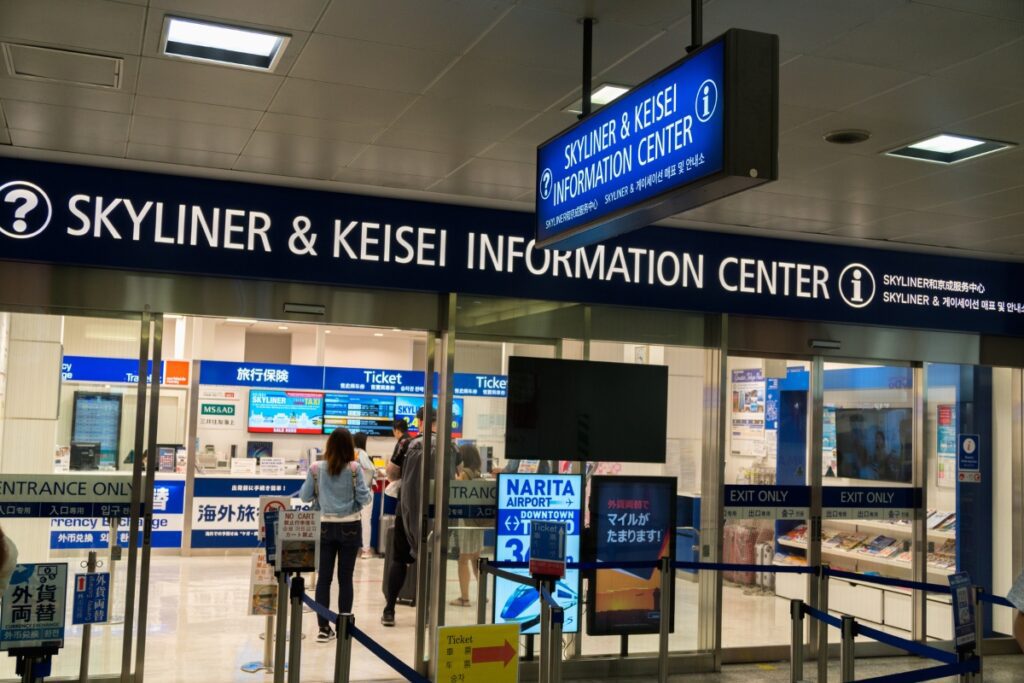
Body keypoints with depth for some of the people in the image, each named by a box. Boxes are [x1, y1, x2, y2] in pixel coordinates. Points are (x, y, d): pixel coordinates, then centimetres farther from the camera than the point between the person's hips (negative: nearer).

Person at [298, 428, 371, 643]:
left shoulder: (316, 468, -4)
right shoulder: (353, 468, -10)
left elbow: (305, 497, 1)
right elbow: (364, 498, -11)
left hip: (325, 527, 1)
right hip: (349, 527, -1)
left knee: (324, 578, 7)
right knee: (345, 578, 7)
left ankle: (324, 627, 8)